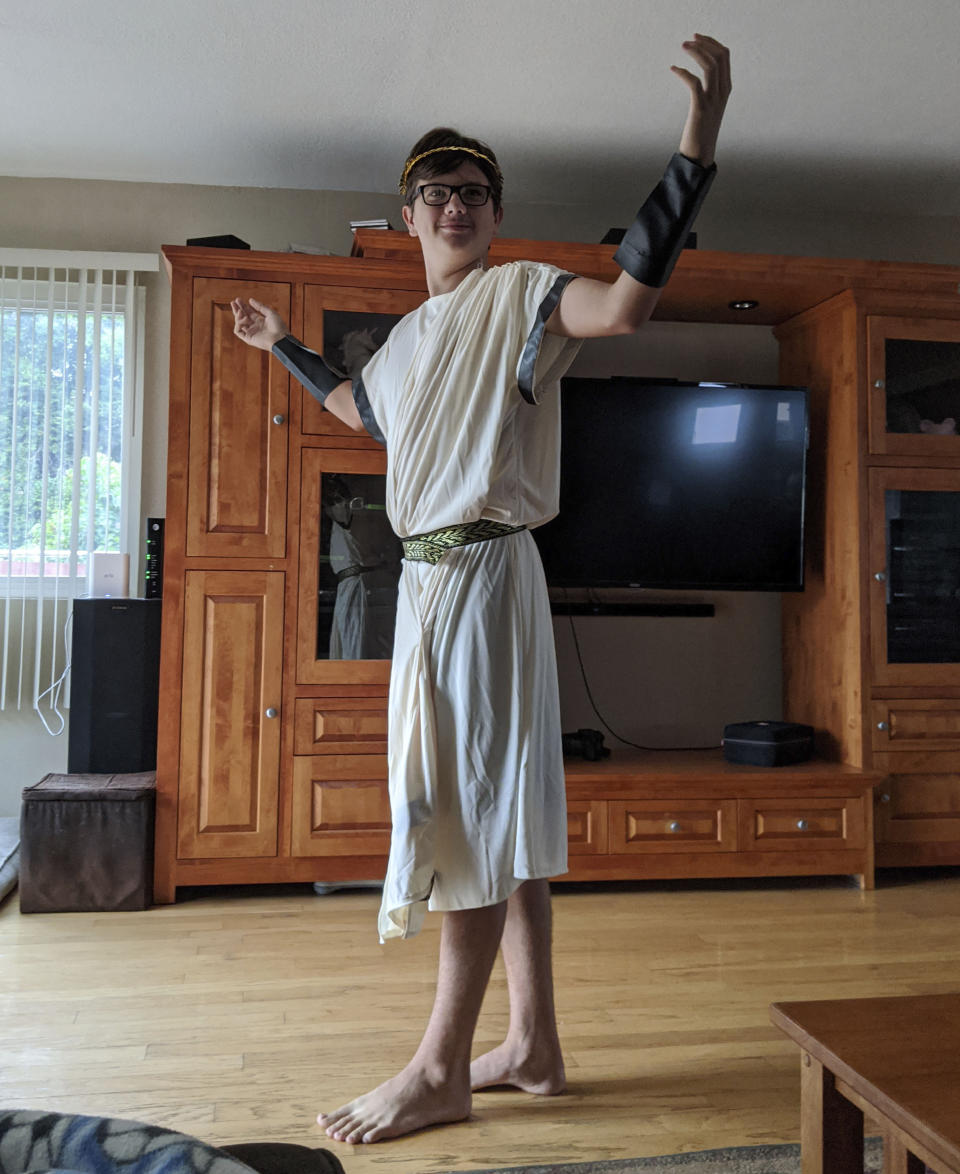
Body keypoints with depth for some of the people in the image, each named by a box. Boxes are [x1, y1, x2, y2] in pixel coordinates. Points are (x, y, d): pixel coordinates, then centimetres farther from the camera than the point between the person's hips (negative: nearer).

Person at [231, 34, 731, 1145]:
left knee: (475, 811, -4)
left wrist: (697, 142, -29)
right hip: (428, 577, 9)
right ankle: (533, 1044, 22)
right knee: (501, 820, 10)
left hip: (481, 570, -9)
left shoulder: (519, 293, -2)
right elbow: (365, 410, 40)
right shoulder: (410, 333, 22)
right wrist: (286, 346, 46)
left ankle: (443, 1068, 9)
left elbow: (624, 302, -23)